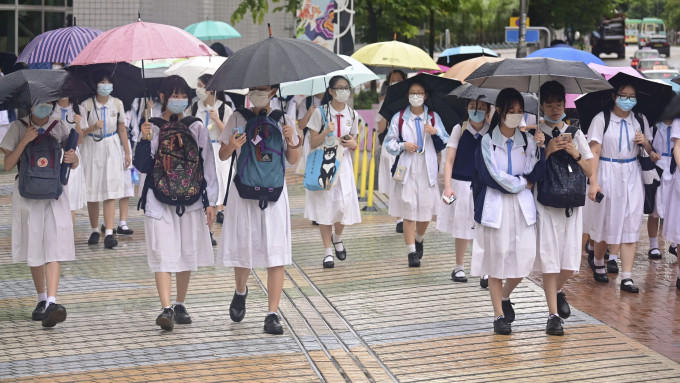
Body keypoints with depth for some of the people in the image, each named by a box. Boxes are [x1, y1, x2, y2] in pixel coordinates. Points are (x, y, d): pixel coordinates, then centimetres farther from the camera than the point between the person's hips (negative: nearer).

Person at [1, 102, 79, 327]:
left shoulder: (58, 127, 6)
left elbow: (73, 164, 10)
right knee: (34, 247, 7)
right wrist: (25, 140, -16)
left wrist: (73, 159, -13)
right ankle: (41, 300, 24)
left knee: (54, 246, -14)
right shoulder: (18, 127, 1)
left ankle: (51, 303, -23)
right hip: (27, 193, 0)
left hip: (54, 192, 0)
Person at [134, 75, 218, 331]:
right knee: (163, 254, -11)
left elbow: (208, 165, 7)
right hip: (159, 200, -2)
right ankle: (166, 309, -17)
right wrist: (145, 141, -17)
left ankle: (180, 305, 21)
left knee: (188, 253, 8)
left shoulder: (197, 128, 6)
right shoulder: (152, 128, 3)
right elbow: (142, 166, 0)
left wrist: (210, 202, 2)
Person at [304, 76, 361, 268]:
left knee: (345, 204, -4)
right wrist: (326, 132, -24)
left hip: (343, 163, 3)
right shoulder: (320, 112, -5)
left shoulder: (352, 114, 7)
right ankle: (328, 251, 8)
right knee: (325, 205, -3)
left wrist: (352, 144, -7)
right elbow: (313, 143, -6)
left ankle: (337, 238, 27)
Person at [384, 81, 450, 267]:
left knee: (426, 211, 5)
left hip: (427, 170, 2)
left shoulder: (433, 117, 9)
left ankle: (419, 240, 34)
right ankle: (412, 252, -1)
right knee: (408, 211, -6)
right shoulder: (399, 118, 5)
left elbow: (446, 142, 9)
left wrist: (435, 133, -10)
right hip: (407, 170, -2)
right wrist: (403, 145, -10)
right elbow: (389, 142, 7)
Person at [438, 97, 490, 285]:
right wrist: (448, 186, -14)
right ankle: (459, 267, 26)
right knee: (461, 228, 11)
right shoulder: (459, 129, -2)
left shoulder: (491, 132, -1)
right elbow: (449, 161, -3)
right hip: (460, 184, 0)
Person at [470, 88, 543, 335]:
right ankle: (499, 315, 12)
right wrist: (522, 183, -1)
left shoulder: (527, 140, 10)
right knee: (496, 259, 0)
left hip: (522, 206, 3)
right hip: (495, 206, -3)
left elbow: (534, 174, 2)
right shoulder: (487, 141, -3)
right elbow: (493, 176, -10)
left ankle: (505, 297, 28)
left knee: (525, 257, -2)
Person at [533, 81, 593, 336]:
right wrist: (547, 151, -17)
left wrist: (575, 154, -8)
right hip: (546, 202, -3)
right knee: (549, 256, -5)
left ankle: (558, 291, 33)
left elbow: (589, 171, 8)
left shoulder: (575, 133, 11)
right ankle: (553, 315, 2)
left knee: (571, 258, 1)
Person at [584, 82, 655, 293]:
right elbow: (594, 152, -10)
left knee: (630, 226, -3)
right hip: (607, 175, -3)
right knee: (604, 222, 7)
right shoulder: (601, 119, -5)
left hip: (631, 177, 3)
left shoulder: (640, 120, 8)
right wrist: (593, 182, -18)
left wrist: (646, 143, -6)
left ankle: (627, 278, -3)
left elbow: (650, 151, 17)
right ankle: (599, 265, 33)